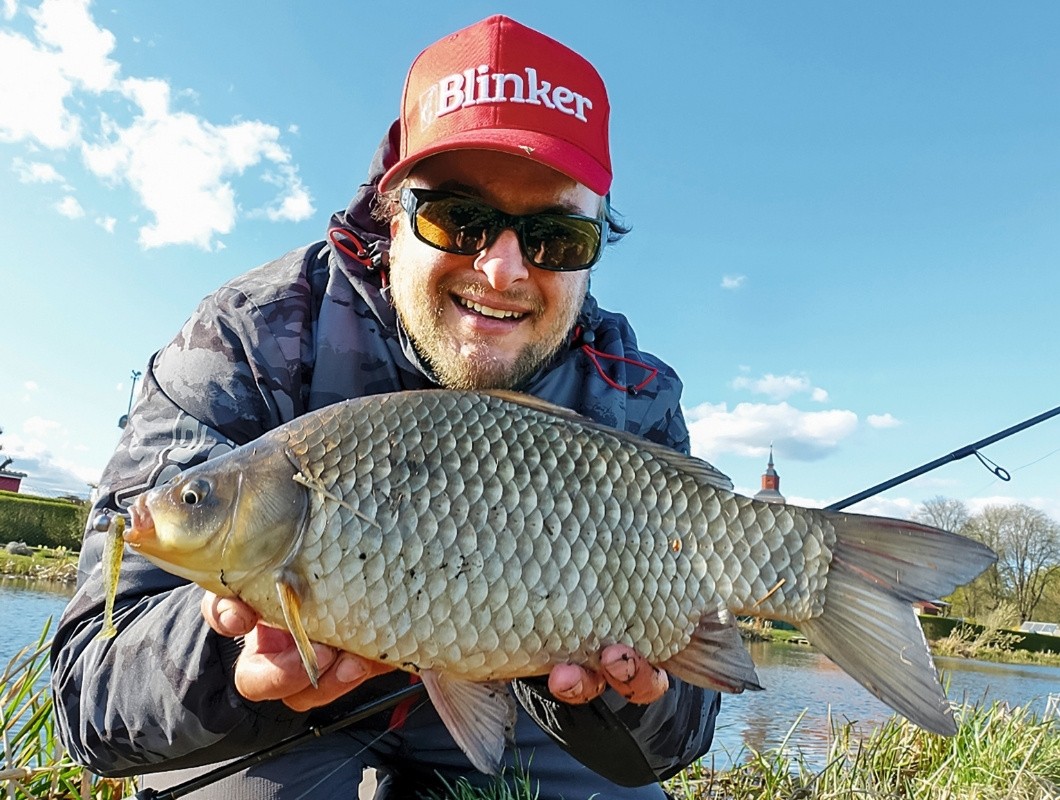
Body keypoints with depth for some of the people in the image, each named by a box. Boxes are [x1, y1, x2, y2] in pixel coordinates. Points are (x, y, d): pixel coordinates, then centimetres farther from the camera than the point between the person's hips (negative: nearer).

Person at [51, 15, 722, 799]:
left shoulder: (634, 404, -18)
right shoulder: (253, 345, -23)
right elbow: (93, 680, -25)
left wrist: (618, 680, -39)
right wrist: (235, 650, -47)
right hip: (273, 737, 0)